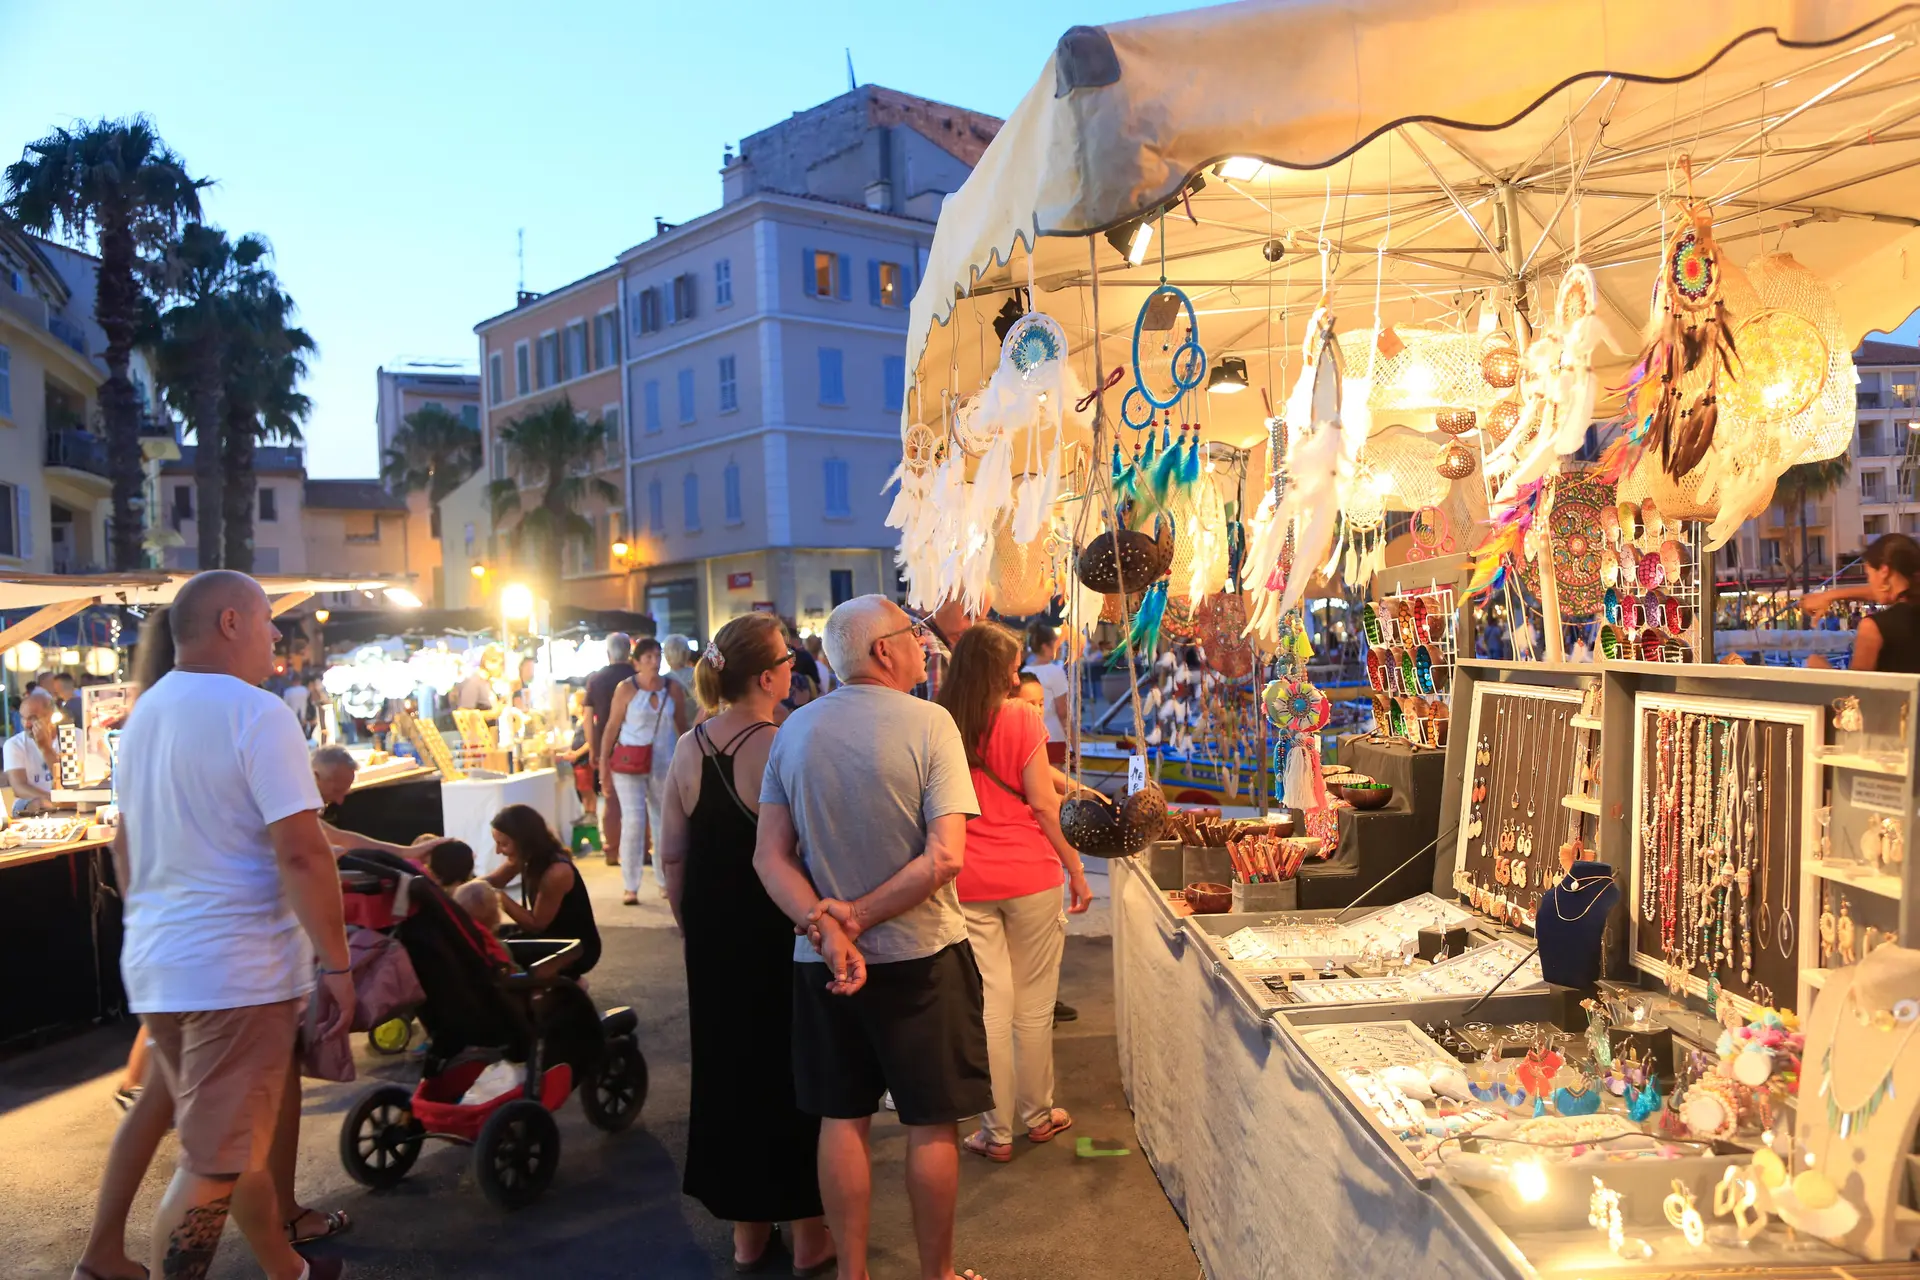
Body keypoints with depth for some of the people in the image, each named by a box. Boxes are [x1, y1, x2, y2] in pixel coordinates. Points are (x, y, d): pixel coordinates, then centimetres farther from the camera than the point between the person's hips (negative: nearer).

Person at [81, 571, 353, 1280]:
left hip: (154, 961, 9)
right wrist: (338, 964, -15)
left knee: (232, 1136, 21)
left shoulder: (145, 712, 11)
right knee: (215, 1161, -1)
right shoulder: (256, 713, -16)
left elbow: (125, 847, 19)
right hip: (235, 967, -9)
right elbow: (301, 854, -22)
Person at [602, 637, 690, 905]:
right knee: (633, 821, -7)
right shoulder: (626, 688, -5)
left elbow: (683, 726, 7)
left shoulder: (672, 688, 3)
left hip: (665, 764, 3)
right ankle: (630, 887, 0)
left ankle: (666, 881, 22)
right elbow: (612, 726, -4)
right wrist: (603, 761, -7)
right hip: (629, 763, -3)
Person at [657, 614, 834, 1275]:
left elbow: (672, 856, 3)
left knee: (728, 1068, 17)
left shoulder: (687, 749, -2)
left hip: (713, 941, 5)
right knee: (793, 1072, 10)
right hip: (782, 940, -5)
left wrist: (694, 929, 15)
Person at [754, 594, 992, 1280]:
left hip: (823, 962, 4)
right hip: (920, 955, -4)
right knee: (932, 1124, 11)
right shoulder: (928, 722, -12)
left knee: (842, 1119, 15)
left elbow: (770, 856, -5)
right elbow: (946, 855, -20)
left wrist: (827, 928, -14)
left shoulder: (796, 729, 1)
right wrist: (854, 917, -14)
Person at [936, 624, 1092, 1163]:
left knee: (988, 1007, 8)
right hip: (1029, 876, -2)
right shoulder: (1021, 718, -8)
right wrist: (1075, 868, 2)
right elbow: (1042, 804, -7)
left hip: (967, 884, 2)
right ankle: (1038, 1114, 28)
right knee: (1033, 1004, 13)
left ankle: (997, 1132, 16)